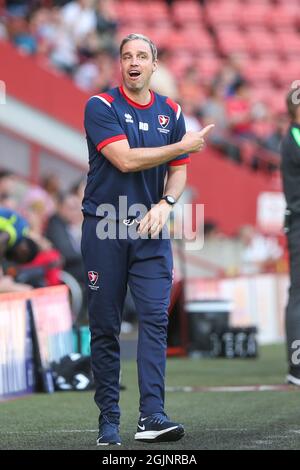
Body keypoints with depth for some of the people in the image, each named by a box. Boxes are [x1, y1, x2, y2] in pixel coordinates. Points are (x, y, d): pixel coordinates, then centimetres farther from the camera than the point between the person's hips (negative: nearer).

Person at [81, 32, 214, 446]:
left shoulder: (170, 112, 10)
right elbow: (125, 159, -14)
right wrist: (183, 146, -8)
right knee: (104, 326, 1)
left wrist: (165, 204, -7)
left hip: (150, 229, 3)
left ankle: (152, 415, -15)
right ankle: (108, 420, 8)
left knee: (155, 317, -11)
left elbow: (178, 171, 13)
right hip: (104, 228, -3)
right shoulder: (101, 106, -3)